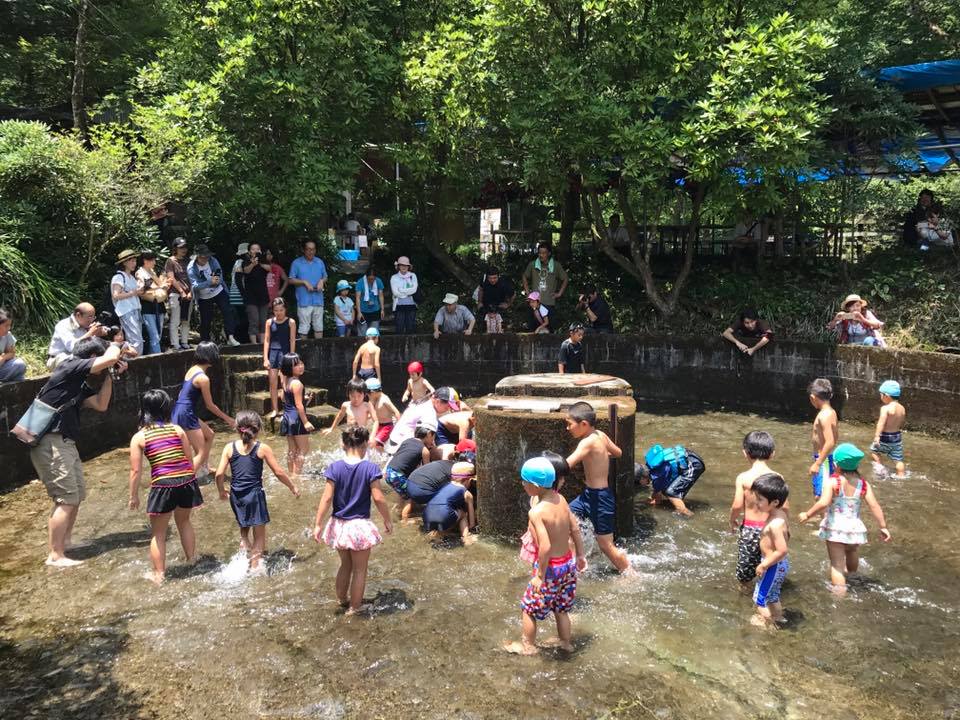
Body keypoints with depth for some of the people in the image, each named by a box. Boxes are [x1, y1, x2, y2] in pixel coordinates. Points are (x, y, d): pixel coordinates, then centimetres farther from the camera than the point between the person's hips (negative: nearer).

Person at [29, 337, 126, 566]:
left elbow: (101, 405, 14)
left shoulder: (79, 384, 15)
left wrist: (110, 375, 11)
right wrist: (115, 347, 3)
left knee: (77, 495, 17)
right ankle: (55, 556, -2)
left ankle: (64, 544, 29)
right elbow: (110, 357, -20)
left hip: (64, 443, 10)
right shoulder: (70, 367, -13)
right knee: (66, 499, -8)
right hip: (51, 444, -10)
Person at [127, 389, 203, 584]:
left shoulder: (139, 437, 0)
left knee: (158, 533, 15)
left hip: (163, 485, -3)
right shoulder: (177, 429, 5)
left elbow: (135, 470, -1)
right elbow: (190, 459, 7)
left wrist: (134, 496, 9)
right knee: (184, 521, 29)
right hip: (187, 481, 3)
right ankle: (191, 559, 41)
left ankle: (159, 575, 21)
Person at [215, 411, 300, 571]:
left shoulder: (229, 447, -1)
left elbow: (219, 474, -4)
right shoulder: (262, 448, -7)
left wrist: (221, 491, 14)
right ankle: (255, 566, 9)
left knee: (244, 529, 26)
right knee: (259, 534, 9)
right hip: (254, 494, -3)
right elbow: (278, 472, -5)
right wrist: (293, 487, 8)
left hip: (236, 496, 3)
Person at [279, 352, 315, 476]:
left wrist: (303, 398, 15)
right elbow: (299, 405, -21)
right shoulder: (297, 383, -19)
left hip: (287, 416, 9)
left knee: (291, 449, 16)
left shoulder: (286, 381, 6)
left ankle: (291, 473, 23)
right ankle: (297, 474, 3)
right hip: (297, 418, -9)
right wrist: (306, 422, -17)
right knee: (303, 449, 2)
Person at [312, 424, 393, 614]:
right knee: (359, 570, 14)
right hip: (360, 525, -3)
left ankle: (341, 599, 41)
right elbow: (378, 498, -13)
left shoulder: (335, 468, -8)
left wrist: (318, 524, -2)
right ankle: (355, 607, 24)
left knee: (345, 565, 25)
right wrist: (387, 520, 1)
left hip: (339, 525, 3)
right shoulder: (370, 468, -14)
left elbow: (327, 498, -9)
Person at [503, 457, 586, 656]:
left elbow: (545, 547, -29)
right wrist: (580, 555, 16)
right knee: (561, 608, 26)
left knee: (528, 607, 17)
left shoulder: (536, 512, -26)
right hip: (568, 563, 7)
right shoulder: (561, 499, -5)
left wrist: (540, 576, -19)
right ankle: (565, 642, 42)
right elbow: (575, 529, 3)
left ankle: (528, 645, 33)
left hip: (551, 567, -7)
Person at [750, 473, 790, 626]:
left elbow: (782, 551, -31)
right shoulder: (781, 514, -4)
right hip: (781, 564, 9)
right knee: (772, 595, 29)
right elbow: (787, 535, 12)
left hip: (773, 566, -9)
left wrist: (764, 565, -22)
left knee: (760, 597, 10)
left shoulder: (775, 524, -32)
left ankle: (767, 621, 25)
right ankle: (778, 616, 46)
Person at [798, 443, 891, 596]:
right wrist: (883, 527, 7)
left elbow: (823, 504, -24)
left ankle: (840, 596, -2)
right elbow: (875, 506, -2)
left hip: (835, 529, -4)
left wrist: (807, 515, -11)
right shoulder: (863, 484, -2)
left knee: (837, 566, 3)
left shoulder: (833, 482, -15)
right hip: (854, 528, 5)